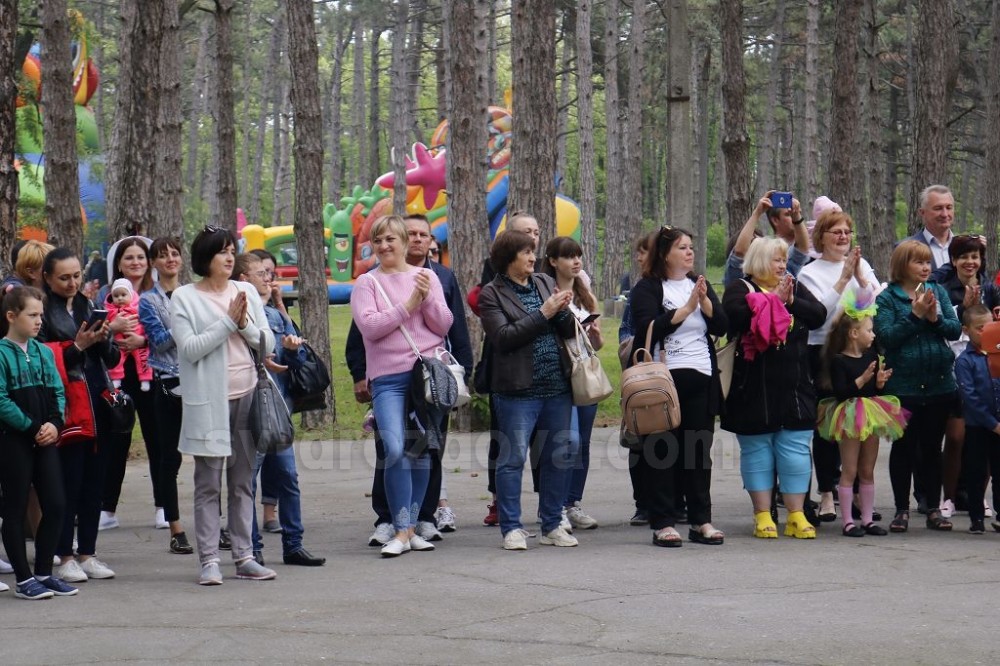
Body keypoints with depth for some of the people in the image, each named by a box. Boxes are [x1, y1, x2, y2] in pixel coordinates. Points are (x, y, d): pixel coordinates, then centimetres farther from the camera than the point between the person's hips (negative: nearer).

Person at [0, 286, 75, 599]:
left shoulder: (44, 352, 10)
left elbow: (57, 392, 10)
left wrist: (54, 423, -8)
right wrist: (32, 428, -15)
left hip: (45, 439, 6)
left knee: (56, 505, 5)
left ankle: (44, 572, 17)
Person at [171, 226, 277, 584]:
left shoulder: (247, 291, 10)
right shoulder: (184, 297, -2)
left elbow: (268, 342, 8)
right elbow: (190, 349, -13)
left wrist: (245, 324, -10)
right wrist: (227, 321, -14)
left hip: (247, 396, 4)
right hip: (209, 400, -4)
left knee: (242, 482, 9)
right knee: (208, 484, -2)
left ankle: (244, 556, 14)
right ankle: (209, 560, 1)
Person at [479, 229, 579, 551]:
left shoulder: (546, 283, 13)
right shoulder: (492, 294, -2)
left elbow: (569, 331, 12)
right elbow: (503, 337, -14)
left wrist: (563, 311, -9)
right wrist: (543, 313, -16)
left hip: (557, 387, 6)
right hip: (518, 389, -5)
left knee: (559, 455, 8)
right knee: (513, 457, -3)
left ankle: (552, 525, 18)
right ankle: (512, 528, 6)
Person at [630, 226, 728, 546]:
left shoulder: (701, 285, 16)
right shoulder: (647, 289, -1)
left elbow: (722, 326, 6)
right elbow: (648, 328, -16)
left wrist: (704, 301, -10)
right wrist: (686, 309, -17)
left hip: (702, 379, 5)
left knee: (700, 450, 6)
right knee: (662, 451, -2)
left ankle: (701, 521, 12)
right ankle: (663, 523, 1)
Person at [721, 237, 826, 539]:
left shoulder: (795, 287, 15)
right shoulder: (740, 289, 0)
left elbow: (819, 315, 2)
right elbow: (735, 316, -20)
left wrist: (792, 301, -13)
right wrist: (774, 300, -16)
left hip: (794, 387, 4)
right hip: (755, 388, -4)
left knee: (796, 450, 3)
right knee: (757, 450, 3)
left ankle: (796, 515, 9)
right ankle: (762, 515, 10)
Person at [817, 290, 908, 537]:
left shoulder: (872, 357, 7)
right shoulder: (838, 360, -13)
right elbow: (840, 392, -22)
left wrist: (880, 381, -5)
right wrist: (862, 380, -25)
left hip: (871, 415, 7)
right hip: (849, 418, -7)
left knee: (867, 471, 11)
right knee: (849, 471, -1)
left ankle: (868, 519, 18)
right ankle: (848, 522, 3)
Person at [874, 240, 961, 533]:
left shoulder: (938, 292, 6)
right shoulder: (887, 298, -5)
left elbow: (955, 330, 0)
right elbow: (886, 336, -15)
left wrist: (935, 318, -17)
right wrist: (916, 314, -19)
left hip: (939, 384, 3)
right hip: (903, 386, -3)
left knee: (932, 447, 10)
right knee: (904, 448, 6)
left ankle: (934, 509, 18)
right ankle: (902, 509, 15)